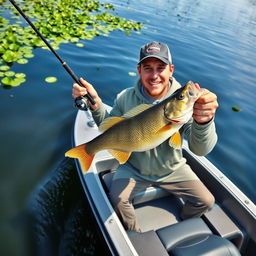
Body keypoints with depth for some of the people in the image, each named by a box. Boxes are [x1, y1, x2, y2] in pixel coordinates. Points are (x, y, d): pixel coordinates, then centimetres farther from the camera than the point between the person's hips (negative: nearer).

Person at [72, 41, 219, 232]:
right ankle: (136, 235, 13)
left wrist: (203, 121, -54)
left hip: (172, 169, 0)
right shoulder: (126, 98, -14)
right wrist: (95, 104, -23)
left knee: (206, 201, -4)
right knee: (118, 199, -21)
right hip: (133, 168, 0)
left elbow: (200, 150, -30)